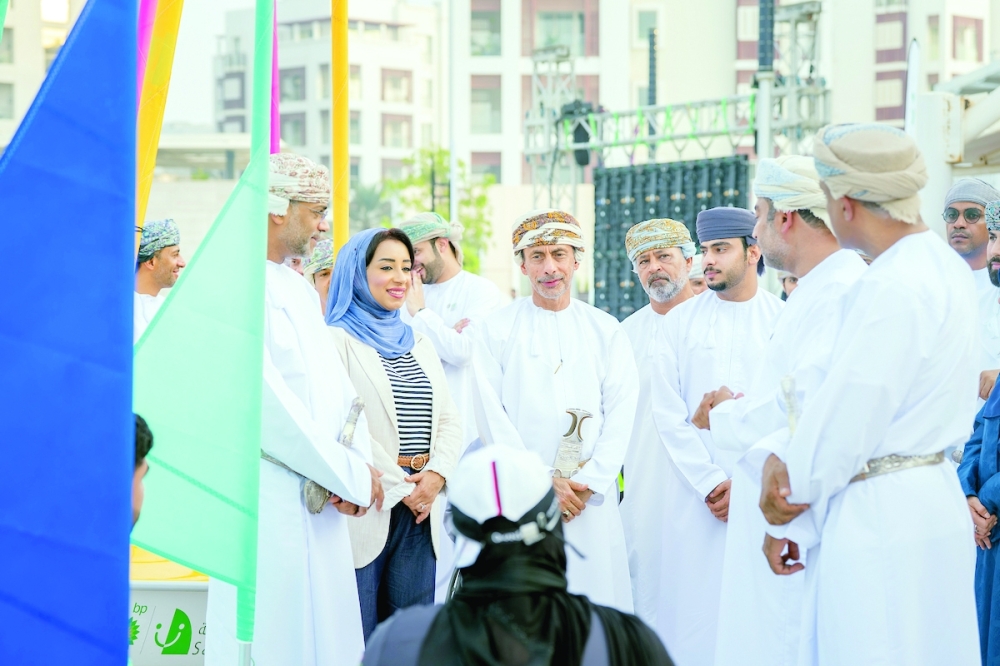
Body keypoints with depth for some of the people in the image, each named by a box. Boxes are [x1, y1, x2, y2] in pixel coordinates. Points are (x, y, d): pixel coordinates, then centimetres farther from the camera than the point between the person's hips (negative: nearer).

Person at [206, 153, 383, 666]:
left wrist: (358, 462, -5)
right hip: (268, 503, -9)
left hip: (319, 505, 9)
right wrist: (351, 476, -13)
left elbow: (336, 383, 14)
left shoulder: (298, 288, 16)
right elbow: (266, 402, -19)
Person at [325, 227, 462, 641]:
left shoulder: (419, 343, 19)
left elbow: (448, 419, 14)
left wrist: (436, 474, -4)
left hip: (421, 505, 6)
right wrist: (399, 487, -12)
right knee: (360, 636, -4)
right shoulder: (337, 339, -2)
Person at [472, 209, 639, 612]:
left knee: (595, 597, -3)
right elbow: (491, 416, -1)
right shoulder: (496, 330, 5)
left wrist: (588, 484, -8)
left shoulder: (606, 331, 11)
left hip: (591, 500, 2)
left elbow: (621, 413, 4)